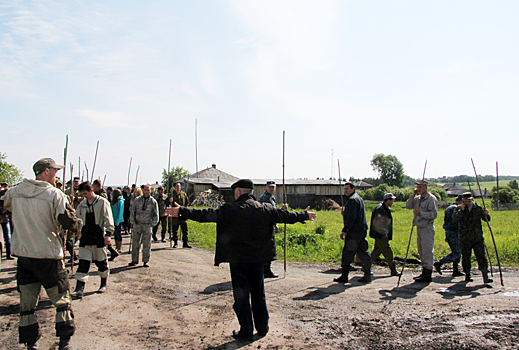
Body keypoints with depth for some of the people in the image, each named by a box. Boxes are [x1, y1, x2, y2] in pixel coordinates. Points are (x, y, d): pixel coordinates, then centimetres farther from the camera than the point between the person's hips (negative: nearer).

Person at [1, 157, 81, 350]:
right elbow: (69, 222, -18)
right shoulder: (55, 195, -13)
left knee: (27, 302, 14)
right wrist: (78, 225, 3)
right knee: (61, 300, 9)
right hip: (48, 256, -5)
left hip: (22, 255, 5)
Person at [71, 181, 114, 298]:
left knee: (101, 260, 9)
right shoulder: (82, 204, 10)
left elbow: (108, 219, -7)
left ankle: (103, 284, 26)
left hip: (98, 236, -4)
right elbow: (78, 218, 21)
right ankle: (80, 289, -2)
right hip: (85, 236, 4)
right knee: (83, 262, -2)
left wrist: (108, 234, -12)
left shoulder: (103, 202, -6)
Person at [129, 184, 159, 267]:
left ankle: (145, 261, 9)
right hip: (137, 224, 1)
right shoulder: (137, 200, 6)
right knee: (135, 243, 5)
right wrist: (133, 222, 3)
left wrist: (152, 224, 0)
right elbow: (132, 212, 10)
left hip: (147, 225, -1)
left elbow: (156, 214, 8)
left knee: (147, 244, 1)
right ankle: (134, 260, 16)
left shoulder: (153, 201, 3)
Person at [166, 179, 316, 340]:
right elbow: (285, 215, 12)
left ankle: (246, 331, 14)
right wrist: (304, 215, 28)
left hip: (238, 259, -4)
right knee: (258, 293, 17)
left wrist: (182, 212, -9)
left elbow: (206, 215, -13)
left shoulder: (230, 209, -11)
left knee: (241, 295, 7)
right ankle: (262, 328, 27)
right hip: (258, 259, 4)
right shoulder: (266, 209, 1)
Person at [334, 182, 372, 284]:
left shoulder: (352, 200, -12)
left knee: (347, 253, -5)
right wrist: (344, 213, 14)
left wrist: (344, 230, -21)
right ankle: (367, 274, 13)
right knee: (363, 251, 10)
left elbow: (351, 218, -20)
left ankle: (344, 276, -2)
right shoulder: (358, 198, 20)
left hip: (354, 231, -10)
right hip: (362, 229, 10)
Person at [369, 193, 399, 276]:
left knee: (376, 252, 12)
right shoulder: (379, 209, -17)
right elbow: (376, 224, -21)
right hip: (380, 235, -10)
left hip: (383, 236, 10)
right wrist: (383, 233, -17)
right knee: (388, 252, -4)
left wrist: (387, 234, 18)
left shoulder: (386, 209, 15)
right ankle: (393, 270, 4)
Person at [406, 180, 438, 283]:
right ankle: (424, 273, 24)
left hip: (427, 229, -8)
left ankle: (428, 275, -4)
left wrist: (421, 213, -19)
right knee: (421, 251, 14)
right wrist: (413, 195, 1)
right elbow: (408, 206, 8)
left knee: (427, 251, -7)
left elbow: (434, 214, -15)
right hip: (419, 228, 8)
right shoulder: (418, 198, 14)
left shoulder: (432, 199, -9)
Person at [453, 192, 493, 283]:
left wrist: (486, 214, -11)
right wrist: (462, 210, -17)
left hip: (478, 238, 1)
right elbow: (455, 218, -12)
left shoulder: (478, 208, 8)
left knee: (481, 257, -4)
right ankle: (467, 275, 20)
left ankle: (485, 277, -3)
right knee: (466, 257, 7)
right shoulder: (459, 208, 3)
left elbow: (487, 219, 10)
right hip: (465, 238, -1)